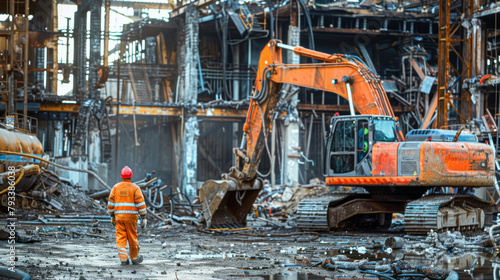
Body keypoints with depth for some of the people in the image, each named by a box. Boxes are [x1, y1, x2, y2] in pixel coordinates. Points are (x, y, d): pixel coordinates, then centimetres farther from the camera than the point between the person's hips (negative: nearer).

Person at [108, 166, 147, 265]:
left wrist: (112, 216, 15)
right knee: (132, 237, 9)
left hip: (119, 216, 2)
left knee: (121, 238, 3)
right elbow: (141, 203, -8)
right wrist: (144, 218, -4)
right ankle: (134, 258, 20)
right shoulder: (135, 188, -2)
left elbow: (110, 202, 6)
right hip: (131, 216, -2)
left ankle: (123, 259, -5)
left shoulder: (116, 187, 5)